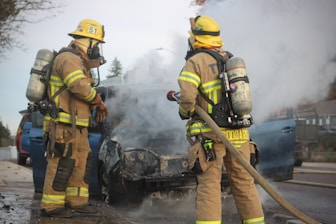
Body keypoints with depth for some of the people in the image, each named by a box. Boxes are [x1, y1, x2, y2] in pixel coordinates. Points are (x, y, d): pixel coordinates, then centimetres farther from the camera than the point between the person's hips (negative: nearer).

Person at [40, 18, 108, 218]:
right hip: (63, 124, -10)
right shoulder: (68, 59, -12)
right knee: (62, 164, -8)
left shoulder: (79, 62, 21)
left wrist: (95, 106, 6)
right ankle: (51, 205, -2)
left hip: (77, 126, 10)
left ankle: (77, 201, 20)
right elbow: (80, 87, -23)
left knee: (83, 162, 12)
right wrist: (99, 102, -9)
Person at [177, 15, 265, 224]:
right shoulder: (231, 59, 12)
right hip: (239, 133, 6)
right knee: (244, 182, 13)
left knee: (209, 184, -3)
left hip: (210, 134, -5)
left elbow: (187, 97, -18)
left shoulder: (195, 62, -7)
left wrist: (185, 112, 1)